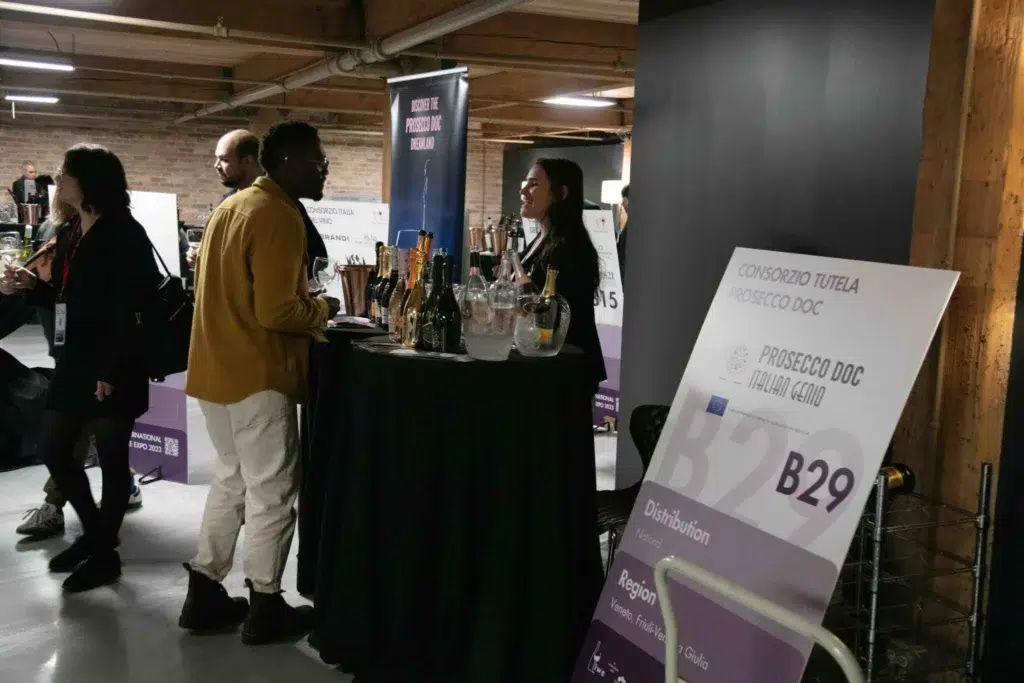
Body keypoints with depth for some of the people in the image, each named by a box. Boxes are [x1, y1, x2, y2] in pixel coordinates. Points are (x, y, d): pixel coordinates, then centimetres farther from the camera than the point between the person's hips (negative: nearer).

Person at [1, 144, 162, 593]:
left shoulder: (123, 233, -12)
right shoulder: (70, 236, 13)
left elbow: (130, 307, -19)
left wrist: (113, 369, -22)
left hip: (112, 366, -9)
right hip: (73, 362, 9)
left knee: (111, 458, 3)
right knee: (53, 449, 13)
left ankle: (106, 554, 17)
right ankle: (92, 531, 32)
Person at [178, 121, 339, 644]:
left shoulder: (235, 205, 13)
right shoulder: (278, 216, -18)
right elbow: (277, 311, -24)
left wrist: (303, 301, 13)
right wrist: (321, 308, -6)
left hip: (219, 367, 10)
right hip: (256, 373, -9)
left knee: (233, 479, 19)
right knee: (271, 491, 3)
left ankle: (205, 594, 25)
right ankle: (264, 608, 14)